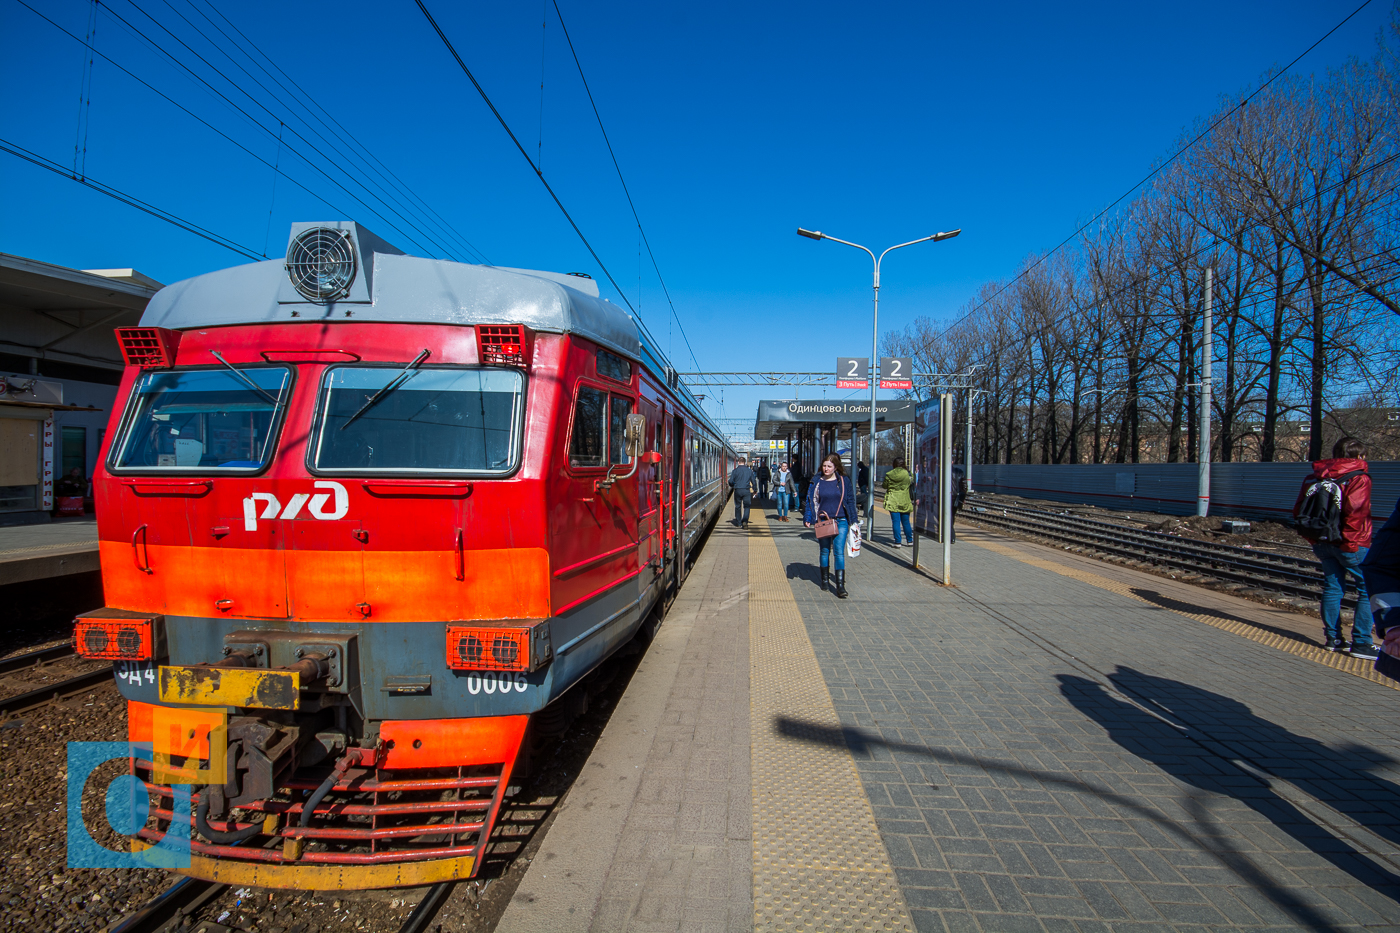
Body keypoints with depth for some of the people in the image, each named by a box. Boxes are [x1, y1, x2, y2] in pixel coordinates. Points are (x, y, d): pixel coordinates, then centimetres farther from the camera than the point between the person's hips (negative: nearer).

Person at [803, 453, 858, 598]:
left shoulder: (843, 481, 2)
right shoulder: (817, 482, 4)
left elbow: (850, 501, 7)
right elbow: (811, 501, 7)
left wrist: (853, 520, 5)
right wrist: (808, 518, -2)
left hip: (841, 522, -1)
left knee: (839, 552, -8)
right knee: (824, 551, 12)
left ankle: (840, 585, -8)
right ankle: (825, 580, 28)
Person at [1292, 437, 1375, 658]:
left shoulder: (1314, 477, 10)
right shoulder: (1358, 478, -8)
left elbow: (1299, 511, 10)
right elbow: (1355, 514, -19)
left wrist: (1314, 540, 14)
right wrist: (1350, 544, -12)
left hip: (1322, 543, 6)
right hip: (1350, 545, -6)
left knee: (1332, 587, 13)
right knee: (1368, 589, 2)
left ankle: (1333, 638, 18)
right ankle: (1361, 643, 0)